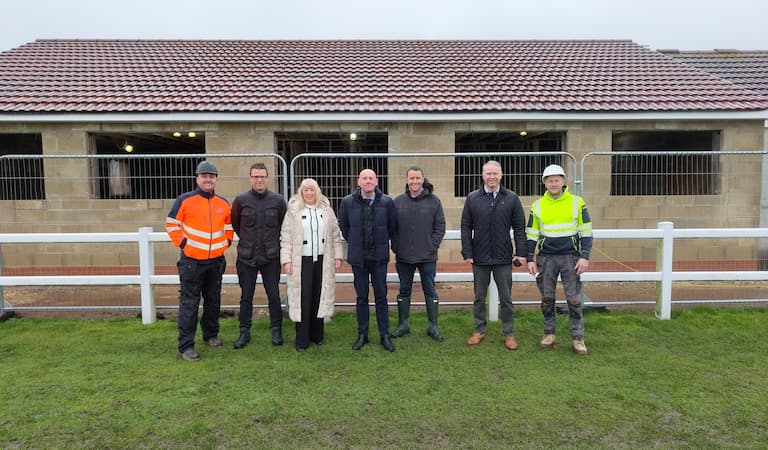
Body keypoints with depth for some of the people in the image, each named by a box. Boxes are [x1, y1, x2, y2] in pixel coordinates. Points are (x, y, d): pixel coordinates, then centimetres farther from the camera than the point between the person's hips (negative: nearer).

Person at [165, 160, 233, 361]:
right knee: (189, 303, -1)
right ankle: (186, 346, 6)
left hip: (216, 261, 5)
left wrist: (227, 242, 6)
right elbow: (171, 224, -3)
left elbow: (229, 226, 20)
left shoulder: (223, 203, 7)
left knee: (213, 301, 15)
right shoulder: (184, 200, -7)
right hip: (191, 260, -4)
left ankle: (211, 335, 32)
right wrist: (183, 244, -10)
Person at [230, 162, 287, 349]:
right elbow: (234, 223, 12)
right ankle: (244, 332, 22)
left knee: (274, 295, 7)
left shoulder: (278, 200, -1)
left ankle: (276, 331, 21)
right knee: (246, 296, 9)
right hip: (246, 257, 0)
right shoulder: (241, 200, -2)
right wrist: (246, 239, 12)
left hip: (271, 257, 0)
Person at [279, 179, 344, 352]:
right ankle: (302, 339, 6)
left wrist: (338, 256, 4)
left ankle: (317, 334, 21)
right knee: (302, 298, -2)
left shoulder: (326, 209, 8)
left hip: (323, 261, 2)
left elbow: (335, 235, 9)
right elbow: (286, 238, -1)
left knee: (319, 297, 7)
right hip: (301, 261, -2)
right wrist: (286, 260, -8)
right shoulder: (293, 211, 2)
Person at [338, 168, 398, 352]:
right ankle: (362, 335, 21)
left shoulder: (387, 202, -4)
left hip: (379, 256, 0)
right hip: (358, 257, 1)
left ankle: (384, 335, 17)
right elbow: (343, 226, 12)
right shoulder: (348, 202, -3)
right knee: (361, 297, 10)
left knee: (381, 297, 6)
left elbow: (393, 226, 9)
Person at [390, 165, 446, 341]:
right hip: (403, 256, 2)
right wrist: (396, 247, -2)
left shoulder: (434, 201, -2)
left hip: (427, 256, -1)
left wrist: (432, 247, -8)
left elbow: (440, 227, -1)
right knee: (404, 291, 12)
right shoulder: (398, 201, 2)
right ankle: (403, 325, 25)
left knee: (430, 291, 7)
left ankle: (433, 326, 18)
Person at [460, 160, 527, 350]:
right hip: (479, 258, 1)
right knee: (479, 297, 12)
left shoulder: (511, 198, 1)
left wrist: (521, 253, -4)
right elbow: (466, 227, 3)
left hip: (503, 258, -1)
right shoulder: (472, 198, 2)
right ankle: (479, 330, 26)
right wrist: (467, 253, -3)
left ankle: (509, 334, 20)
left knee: (506, 298, 8)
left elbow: (519, 228, 3)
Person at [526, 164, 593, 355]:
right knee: (547, 298, 8)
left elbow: (586, 232, 1)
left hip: (570, 257, -1)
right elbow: (531, 235, 7)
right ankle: (549, 334, 22)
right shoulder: (537, 205, 4)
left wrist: (584, 257, -7)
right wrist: (530, 259, 1)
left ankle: (578, 338, 13)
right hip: (546, 258, 2)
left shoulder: (577, 202, 0)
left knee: (574, 299, 1)